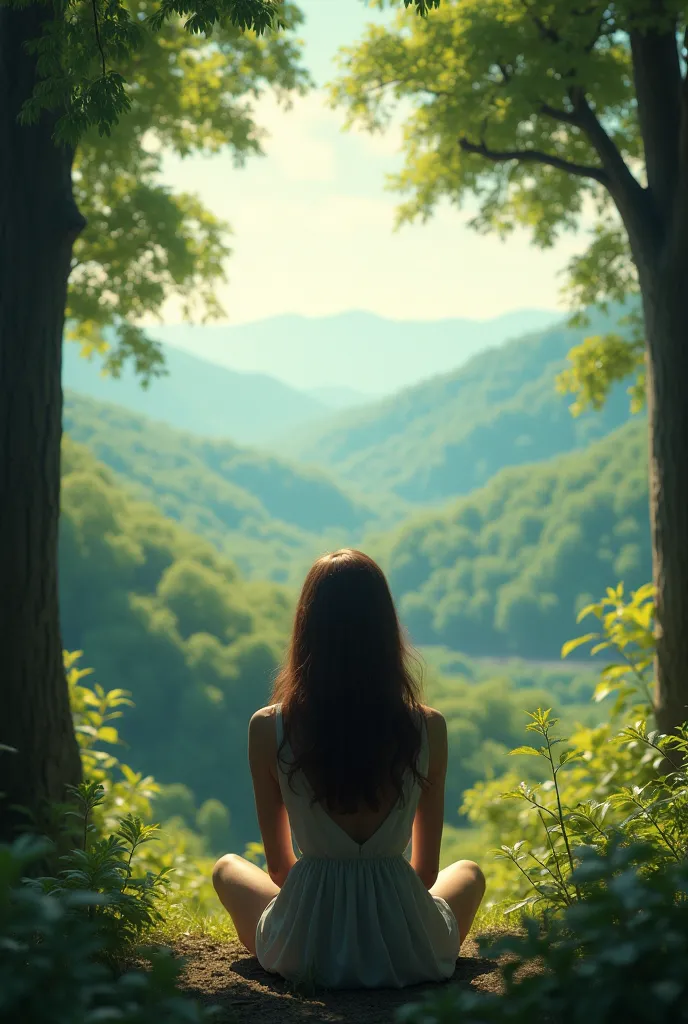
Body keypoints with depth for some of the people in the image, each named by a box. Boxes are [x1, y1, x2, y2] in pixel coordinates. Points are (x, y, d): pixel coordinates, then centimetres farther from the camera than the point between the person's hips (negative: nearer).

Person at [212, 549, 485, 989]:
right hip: (409, 953, 1)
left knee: (227, 867, 32)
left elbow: (279, 866, 2)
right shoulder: (428, 729, -9)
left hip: (305, 953, -1)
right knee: (469, 872, 34)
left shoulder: (268, 729, -11)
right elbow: (427, 869, 2)